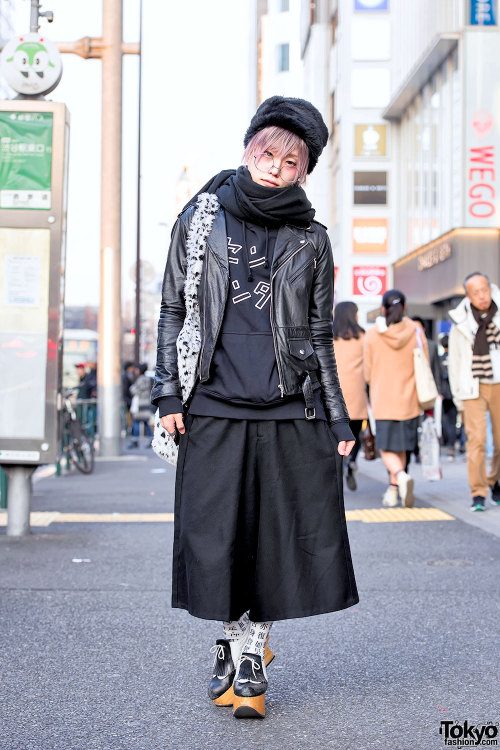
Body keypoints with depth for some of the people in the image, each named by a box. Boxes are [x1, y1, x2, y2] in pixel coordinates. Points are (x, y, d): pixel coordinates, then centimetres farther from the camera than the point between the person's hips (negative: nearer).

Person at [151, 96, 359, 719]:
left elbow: (319, 335, 11)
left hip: (292, 414, 1)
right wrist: (168, 393, 1)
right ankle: (237, 648, 21)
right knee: (216, 538, 1)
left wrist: (338, 419, 8)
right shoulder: (200, 220, 6)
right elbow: (172, 310, 8)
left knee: (280, 535, 1)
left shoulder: (310, 240, 8)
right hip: (215, 410, 0)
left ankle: (248, 652, 17)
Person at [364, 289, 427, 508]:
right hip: (409, 399, 2)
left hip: (382, 400, -2)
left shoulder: (372, 335, -5)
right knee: (401, 447, 15)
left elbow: (368, 373, 2)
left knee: (387, 448, 3)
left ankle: (401, 476, -24)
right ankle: (393, 490, 17)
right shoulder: (416, 332, -2)